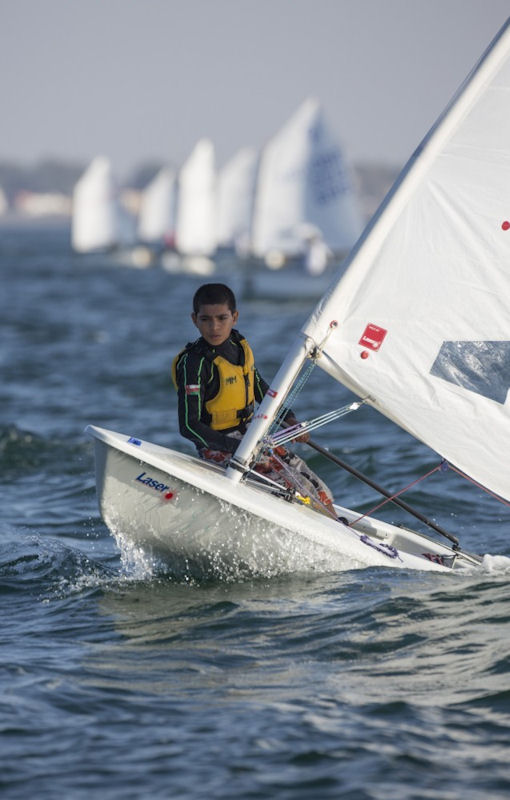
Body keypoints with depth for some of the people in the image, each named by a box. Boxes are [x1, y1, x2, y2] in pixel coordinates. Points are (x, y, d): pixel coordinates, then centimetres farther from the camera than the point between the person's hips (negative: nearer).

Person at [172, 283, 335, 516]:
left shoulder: (238, 344, 3)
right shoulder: (195, 363, -20)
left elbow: (258, 385, 22)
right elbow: (189, 425, -22)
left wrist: (288, 419, 10)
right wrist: (235, 447, -31)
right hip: (218, 446, -8)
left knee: (320, 494, 2)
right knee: (297, 489, -21)